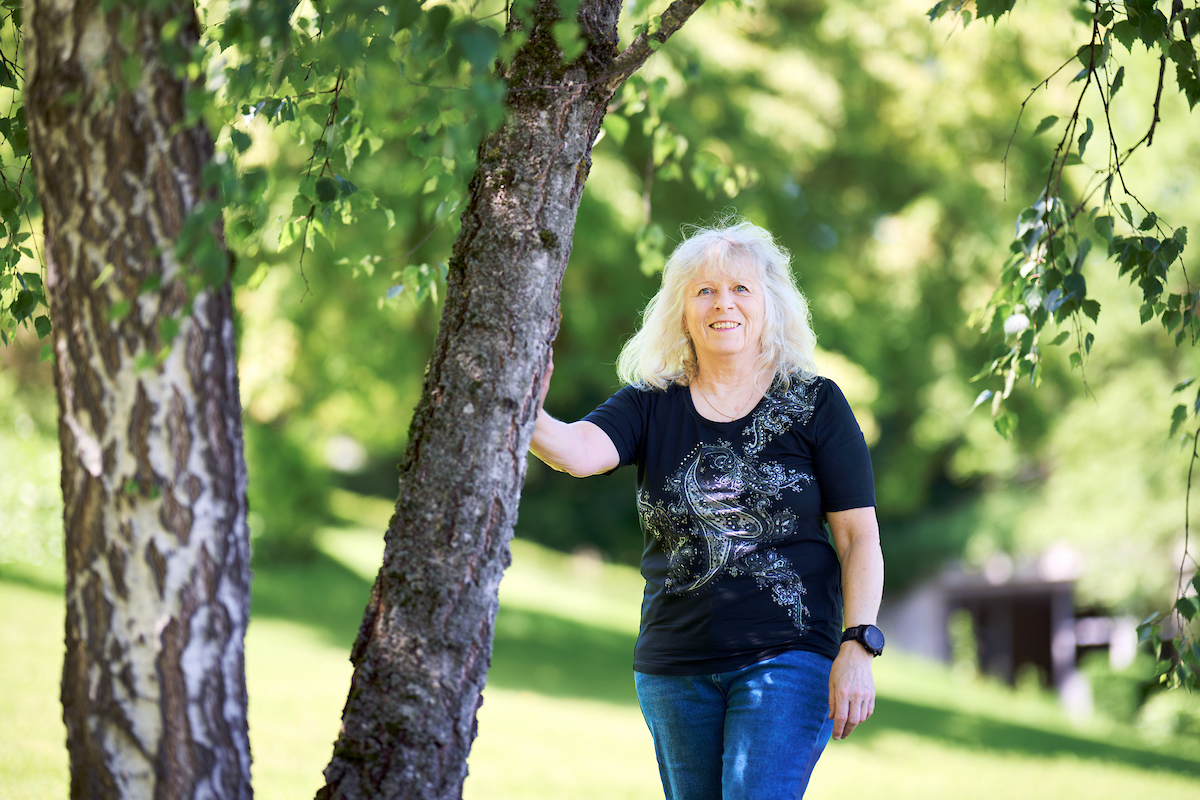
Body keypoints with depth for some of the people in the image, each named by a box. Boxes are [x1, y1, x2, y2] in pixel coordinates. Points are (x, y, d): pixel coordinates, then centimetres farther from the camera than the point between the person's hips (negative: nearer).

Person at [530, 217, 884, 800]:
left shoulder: (814, 404, 0)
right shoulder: (650, 406, 5)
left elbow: (859, 537, 0)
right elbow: (577, 451, -16)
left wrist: (858, 647, -11)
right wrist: (528, 415, -38)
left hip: (788, 658, -3)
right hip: (673, 667, 4)